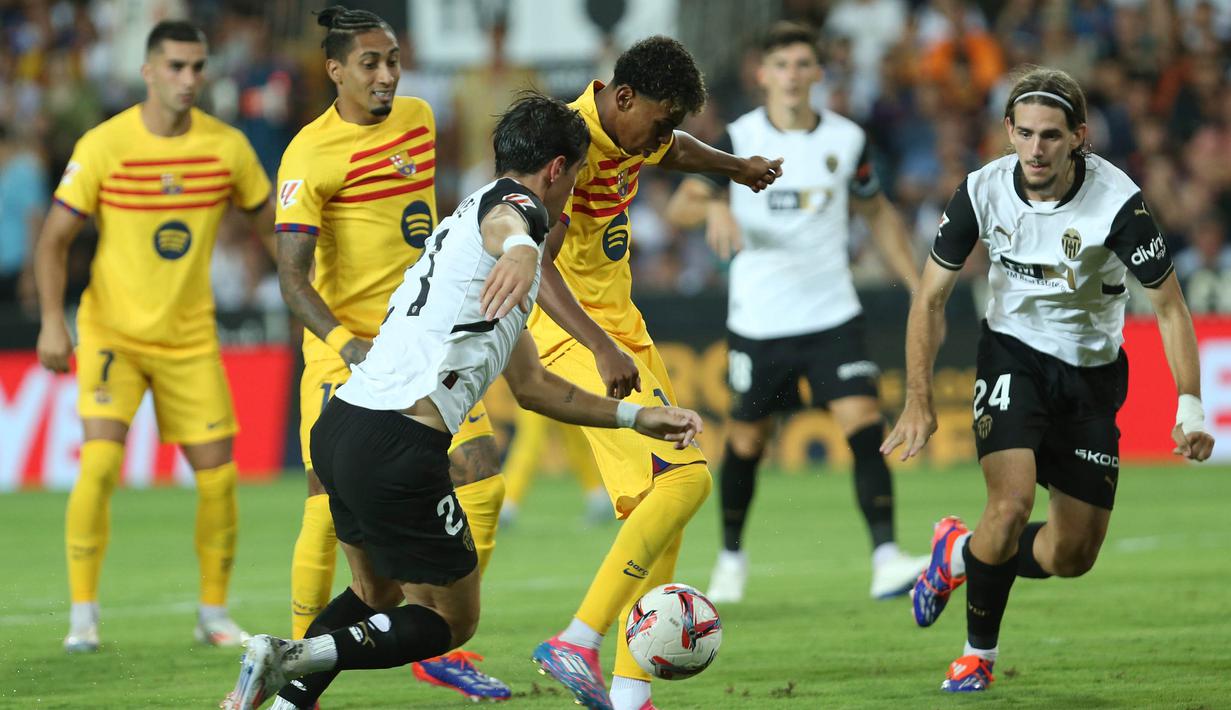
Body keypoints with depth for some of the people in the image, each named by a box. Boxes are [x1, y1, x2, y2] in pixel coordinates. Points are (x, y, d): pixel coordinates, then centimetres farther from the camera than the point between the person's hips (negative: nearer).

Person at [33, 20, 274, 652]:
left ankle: (214, 613, 18)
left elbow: (269, 221, 11)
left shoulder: (227, 146, -5)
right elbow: (53, 240, -7)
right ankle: (83, 615, -8)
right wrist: (52, 321, -18)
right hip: (112, 332, -3)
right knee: (100, 462, -19)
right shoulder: (102, 146, -12)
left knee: (217, 474, 0)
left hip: (190, 337, 3)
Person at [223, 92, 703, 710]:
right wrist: (519, 248, -55)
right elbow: (504, 223, -31)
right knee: (452, 620, 4)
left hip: (339, 426, 9)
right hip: (399, 449, -9)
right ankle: (292, 658, -14)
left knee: (376, 594, 28)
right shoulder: (516, 203, 0)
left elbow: (530, 386, 35)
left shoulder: (468, 216, 29)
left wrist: (636, 418, 34)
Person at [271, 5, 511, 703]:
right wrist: (347, 344, -32)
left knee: (482, 478, -4)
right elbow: (293, 278, -19)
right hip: (346, 352, -6)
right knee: (331, 508, -8)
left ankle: (442, 648, 6)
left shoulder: (419, 118, 7)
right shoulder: (310, 154, -14)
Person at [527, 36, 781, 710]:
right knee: (683, 478, -21)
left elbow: (674, 150, 34)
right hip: (574, 333, -10)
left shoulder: (632, 131, 7)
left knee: (657, 510, 6)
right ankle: (576, 642, -21)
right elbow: (535, 262, -33)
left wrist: (737, 167, 51)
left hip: (620, 328, 10)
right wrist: (604, 350, -43)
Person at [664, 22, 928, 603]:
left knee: (865, 423, -16)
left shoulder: (847, 140, 2)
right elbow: (678, 206, -6)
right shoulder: (738, 140, -4)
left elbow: (878, 213, 16)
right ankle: (731, 559, 31)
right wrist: (714, 206, -29)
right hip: (757, 321, -1)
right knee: (747, 439, 9)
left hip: (833, 315, 1)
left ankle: (886, 560, -20)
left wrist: (918, 287, 9)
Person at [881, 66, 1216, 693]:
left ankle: (960, 552, 32)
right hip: (1013, 356, -1)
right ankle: (979, 651, 0)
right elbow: (931, 298, -5)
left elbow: (1169, 308, -14)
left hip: (1092, 372, 1)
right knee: (1011, 505, -24)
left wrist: (1190, 406, -24)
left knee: (1074, 555, 2)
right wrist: (919, 399, -13)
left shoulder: (1117, 202, -23)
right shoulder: (982, 192, -16)